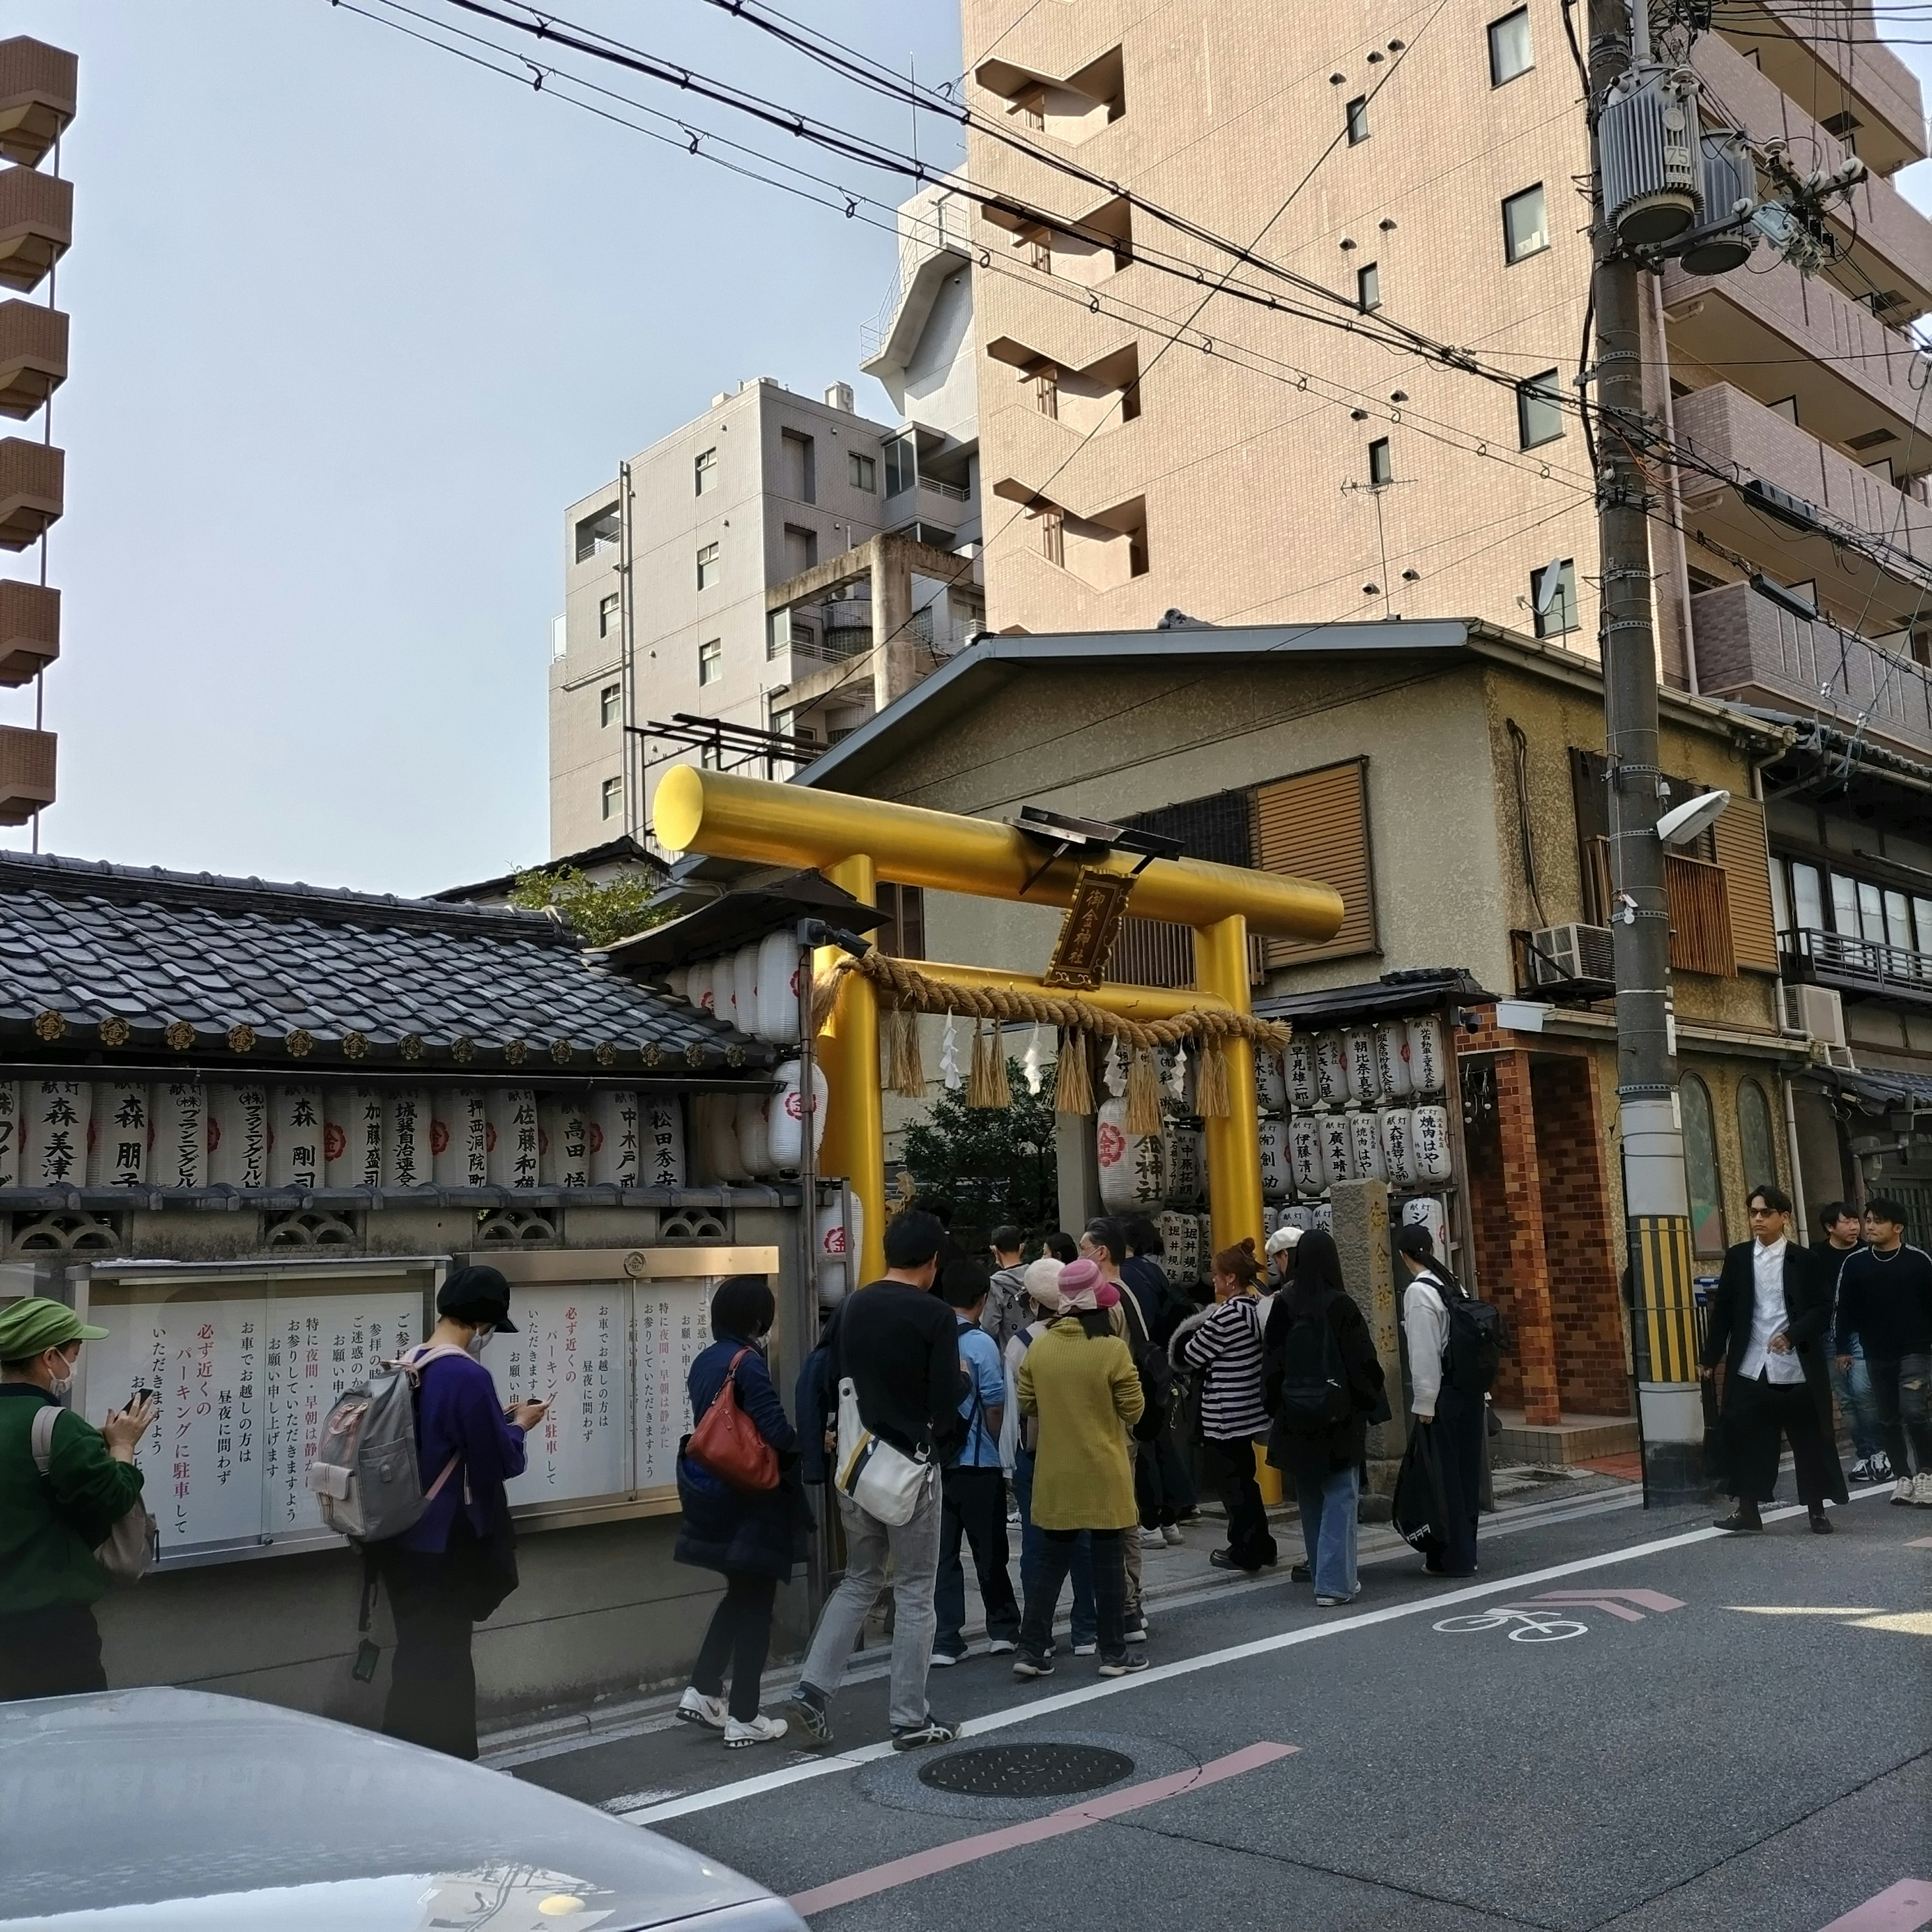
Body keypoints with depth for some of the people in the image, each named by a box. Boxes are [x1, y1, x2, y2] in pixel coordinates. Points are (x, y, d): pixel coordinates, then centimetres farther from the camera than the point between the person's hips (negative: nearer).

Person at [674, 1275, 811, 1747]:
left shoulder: (704, 1361, 7)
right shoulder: (748, 1363, -19)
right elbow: (778, 1434, -25)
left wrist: (793, 1441, 8)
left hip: (712, 1492, 8)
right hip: (750, 1499, -8)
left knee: (740, 1594, 23)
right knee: (755, 1603, 4)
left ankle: (702, 1691, 21)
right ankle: (744, 1720, 11)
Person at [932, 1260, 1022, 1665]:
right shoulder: (980, 1344, -12)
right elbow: (995, 1409, -10)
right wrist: (1002, 1451, 6)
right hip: (977, 1464, -3)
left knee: (942, 1553, 7)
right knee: (990, 1551, 12)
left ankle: (945, 1640, 7)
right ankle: (1003, 1628, 25)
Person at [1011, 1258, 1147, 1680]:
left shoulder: (1038, 1348, -5)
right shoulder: (1112, 1349, -15)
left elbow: (1027, 1405, 4)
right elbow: (1133, 1410, -9)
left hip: (1055, 1473, 4)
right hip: (1103, 1472, -3)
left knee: (1052, 1561, 13)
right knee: (1108, 1561, 8)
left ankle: (1033, 1650, 13)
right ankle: (1114, 1653, 16)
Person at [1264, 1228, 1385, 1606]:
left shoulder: (1283, 1306, -3)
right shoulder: (1340, 1306, -13)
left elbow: (1271, 1363, 2)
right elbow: (1364, 1362, -10)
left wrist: (1276, 1410, 12)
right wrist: (1370, 1402, 4)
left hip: (1296, 1419, 4)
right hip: (1340, 1417, -4)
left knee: (1310, 1499, 16)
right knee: (1339, 1497, 1)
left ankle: (1321, 1573, 26)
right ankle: (1334, 1583, -4)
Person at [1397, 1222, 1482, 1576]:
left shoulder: (1418, 1292, -14)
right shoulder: (1454, 1284, 10)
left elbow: (1425, 1354, -16)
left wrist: (1425, 1404, -12)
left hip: (1443, 1395, -8)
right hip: (1469, 1390, 8)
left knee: (1444, 1475, 1)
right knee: (1465, 1470, 13)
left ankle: (1451, 1557, 7)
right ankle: (1466, 1553, 22)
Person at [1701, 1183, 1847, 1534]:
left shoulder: (1803, 1260, -1)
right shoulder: (1737, 1257, 6)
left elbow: (1822, 1309, -4)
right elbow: (1722, 1309, 7)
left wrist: (1792, 1335, -19)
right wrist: (1711, 1357, 6)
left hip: (1796, 1368, -2)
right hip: (1750, 1369, 2)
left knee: (1810, 1439, 7)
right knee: (1744, 1437, 0)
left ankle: (1817, 1510, 22)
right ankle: (1748, 1509, 10)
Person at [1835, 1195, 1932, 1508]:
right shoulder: (1855, 1263, 0)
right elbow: (1845, 1309, 5)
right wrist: (1843, 1349, 6)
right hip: (1876, 1355, 3)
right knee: (1888, 1418, 8)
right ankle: (1902, 1477, 18)